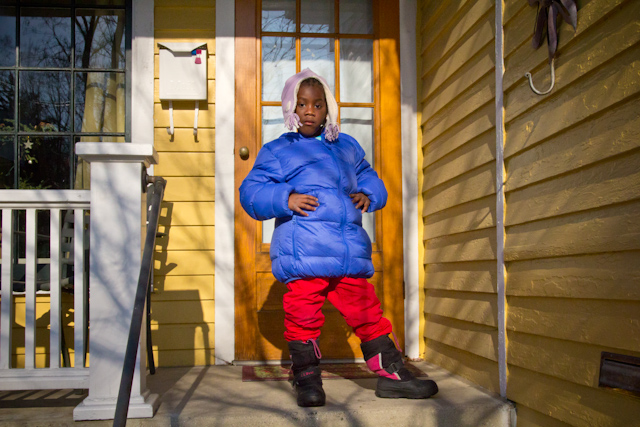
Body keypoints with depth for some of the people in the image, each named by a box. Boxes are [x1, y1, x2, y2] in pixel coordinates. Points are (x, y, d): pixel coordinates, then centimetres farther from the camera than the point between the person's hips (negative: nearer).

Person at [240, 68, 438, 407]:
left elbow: (369, 178, 31)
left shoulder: (348, 147, 23)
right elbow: (251, 192, 2)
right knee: (303, 316, -1)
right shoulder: (276, 151, 9)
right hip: (301, 254, -3)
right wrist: (285, 198, -15)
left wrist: (368, 194, 7)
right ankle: (307, 379, 16)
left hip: (351, 251, 4)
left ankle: (391, 373, 18)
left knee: (367, 312, 8)